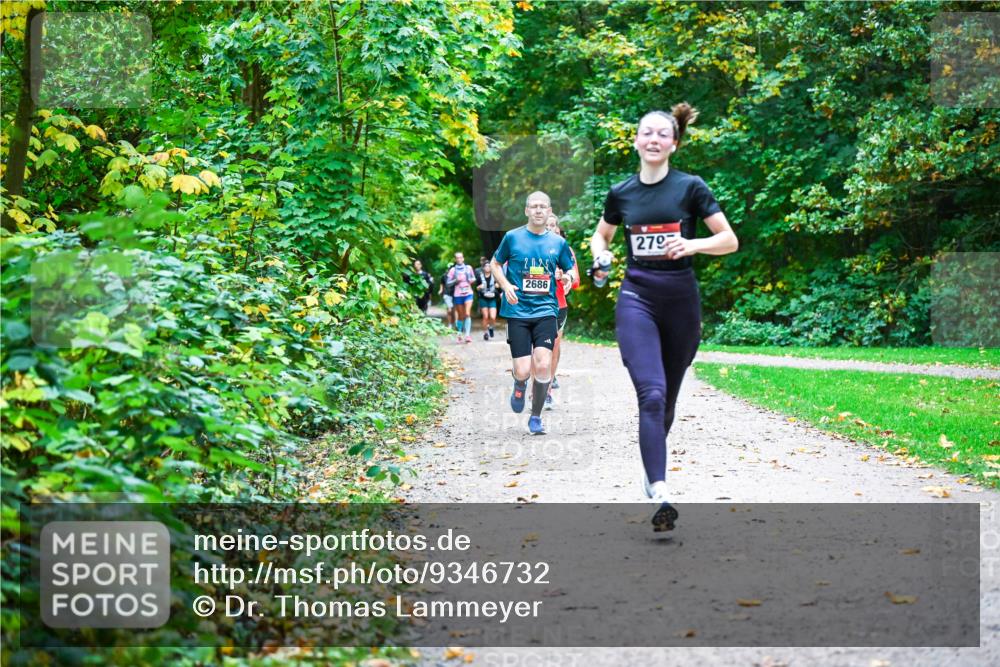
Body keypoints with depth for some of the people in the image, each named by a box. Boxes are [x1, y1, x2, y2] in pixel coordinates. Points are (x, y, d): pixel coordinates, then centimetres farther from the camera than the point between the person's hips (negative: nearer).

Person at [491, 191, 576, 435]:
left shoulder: (558, 242, 8)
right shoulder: (512, 237, 2)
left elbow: (571, 269, 19)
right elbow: (495, 263, 13)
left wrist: (569, 276, -5)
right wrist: (505, 285, -6)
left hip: (546, 310, 1)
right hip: (517, 311, -1)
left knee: (543, 364, -15)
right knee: (523, 370, -9)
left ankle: (536, 417, 6)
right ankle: (520, 385, 32)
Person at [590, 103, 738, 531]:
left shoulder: (690, 187, -2)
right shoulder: (621, 193, 4)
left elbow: (730, 241, -1)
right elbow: (601, 235, 22)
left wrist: (692, 244, -18)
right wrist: (600, 258, 0)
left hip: (681, 301, 1)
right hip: (636, 298, 0)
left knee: (667, 398, 13)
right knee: (651, 394, -18)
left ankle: (652, 464, 40)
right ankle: (659, 493, -25)